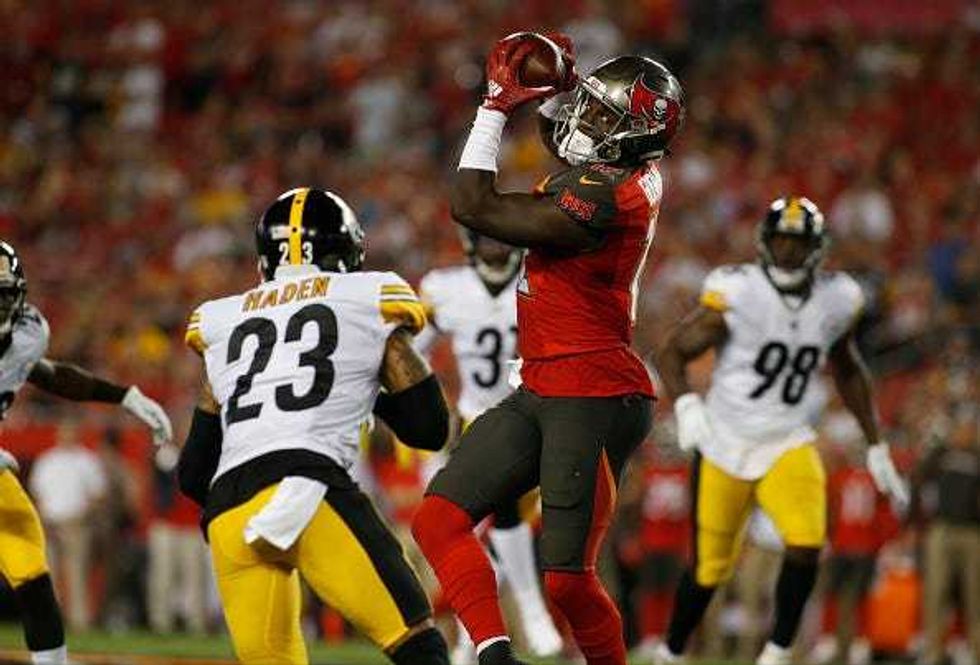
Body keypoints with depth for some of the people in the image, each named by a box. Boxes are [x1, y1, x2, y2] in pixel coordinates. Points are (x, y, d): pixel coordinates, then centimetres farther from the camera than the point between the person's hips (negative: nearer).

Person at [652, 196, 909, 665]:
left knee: (806, 546, -20)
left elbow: (848, 372, 15)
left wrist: (876, 447, 16)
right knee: (710, 567, 5)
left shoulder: (835, 301, -3)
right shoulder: (736, 294, -16)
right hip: (725, 445, -2)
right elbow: (672, 353, -9)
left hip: (788, 445, 2)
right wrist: (685, 405, -28)